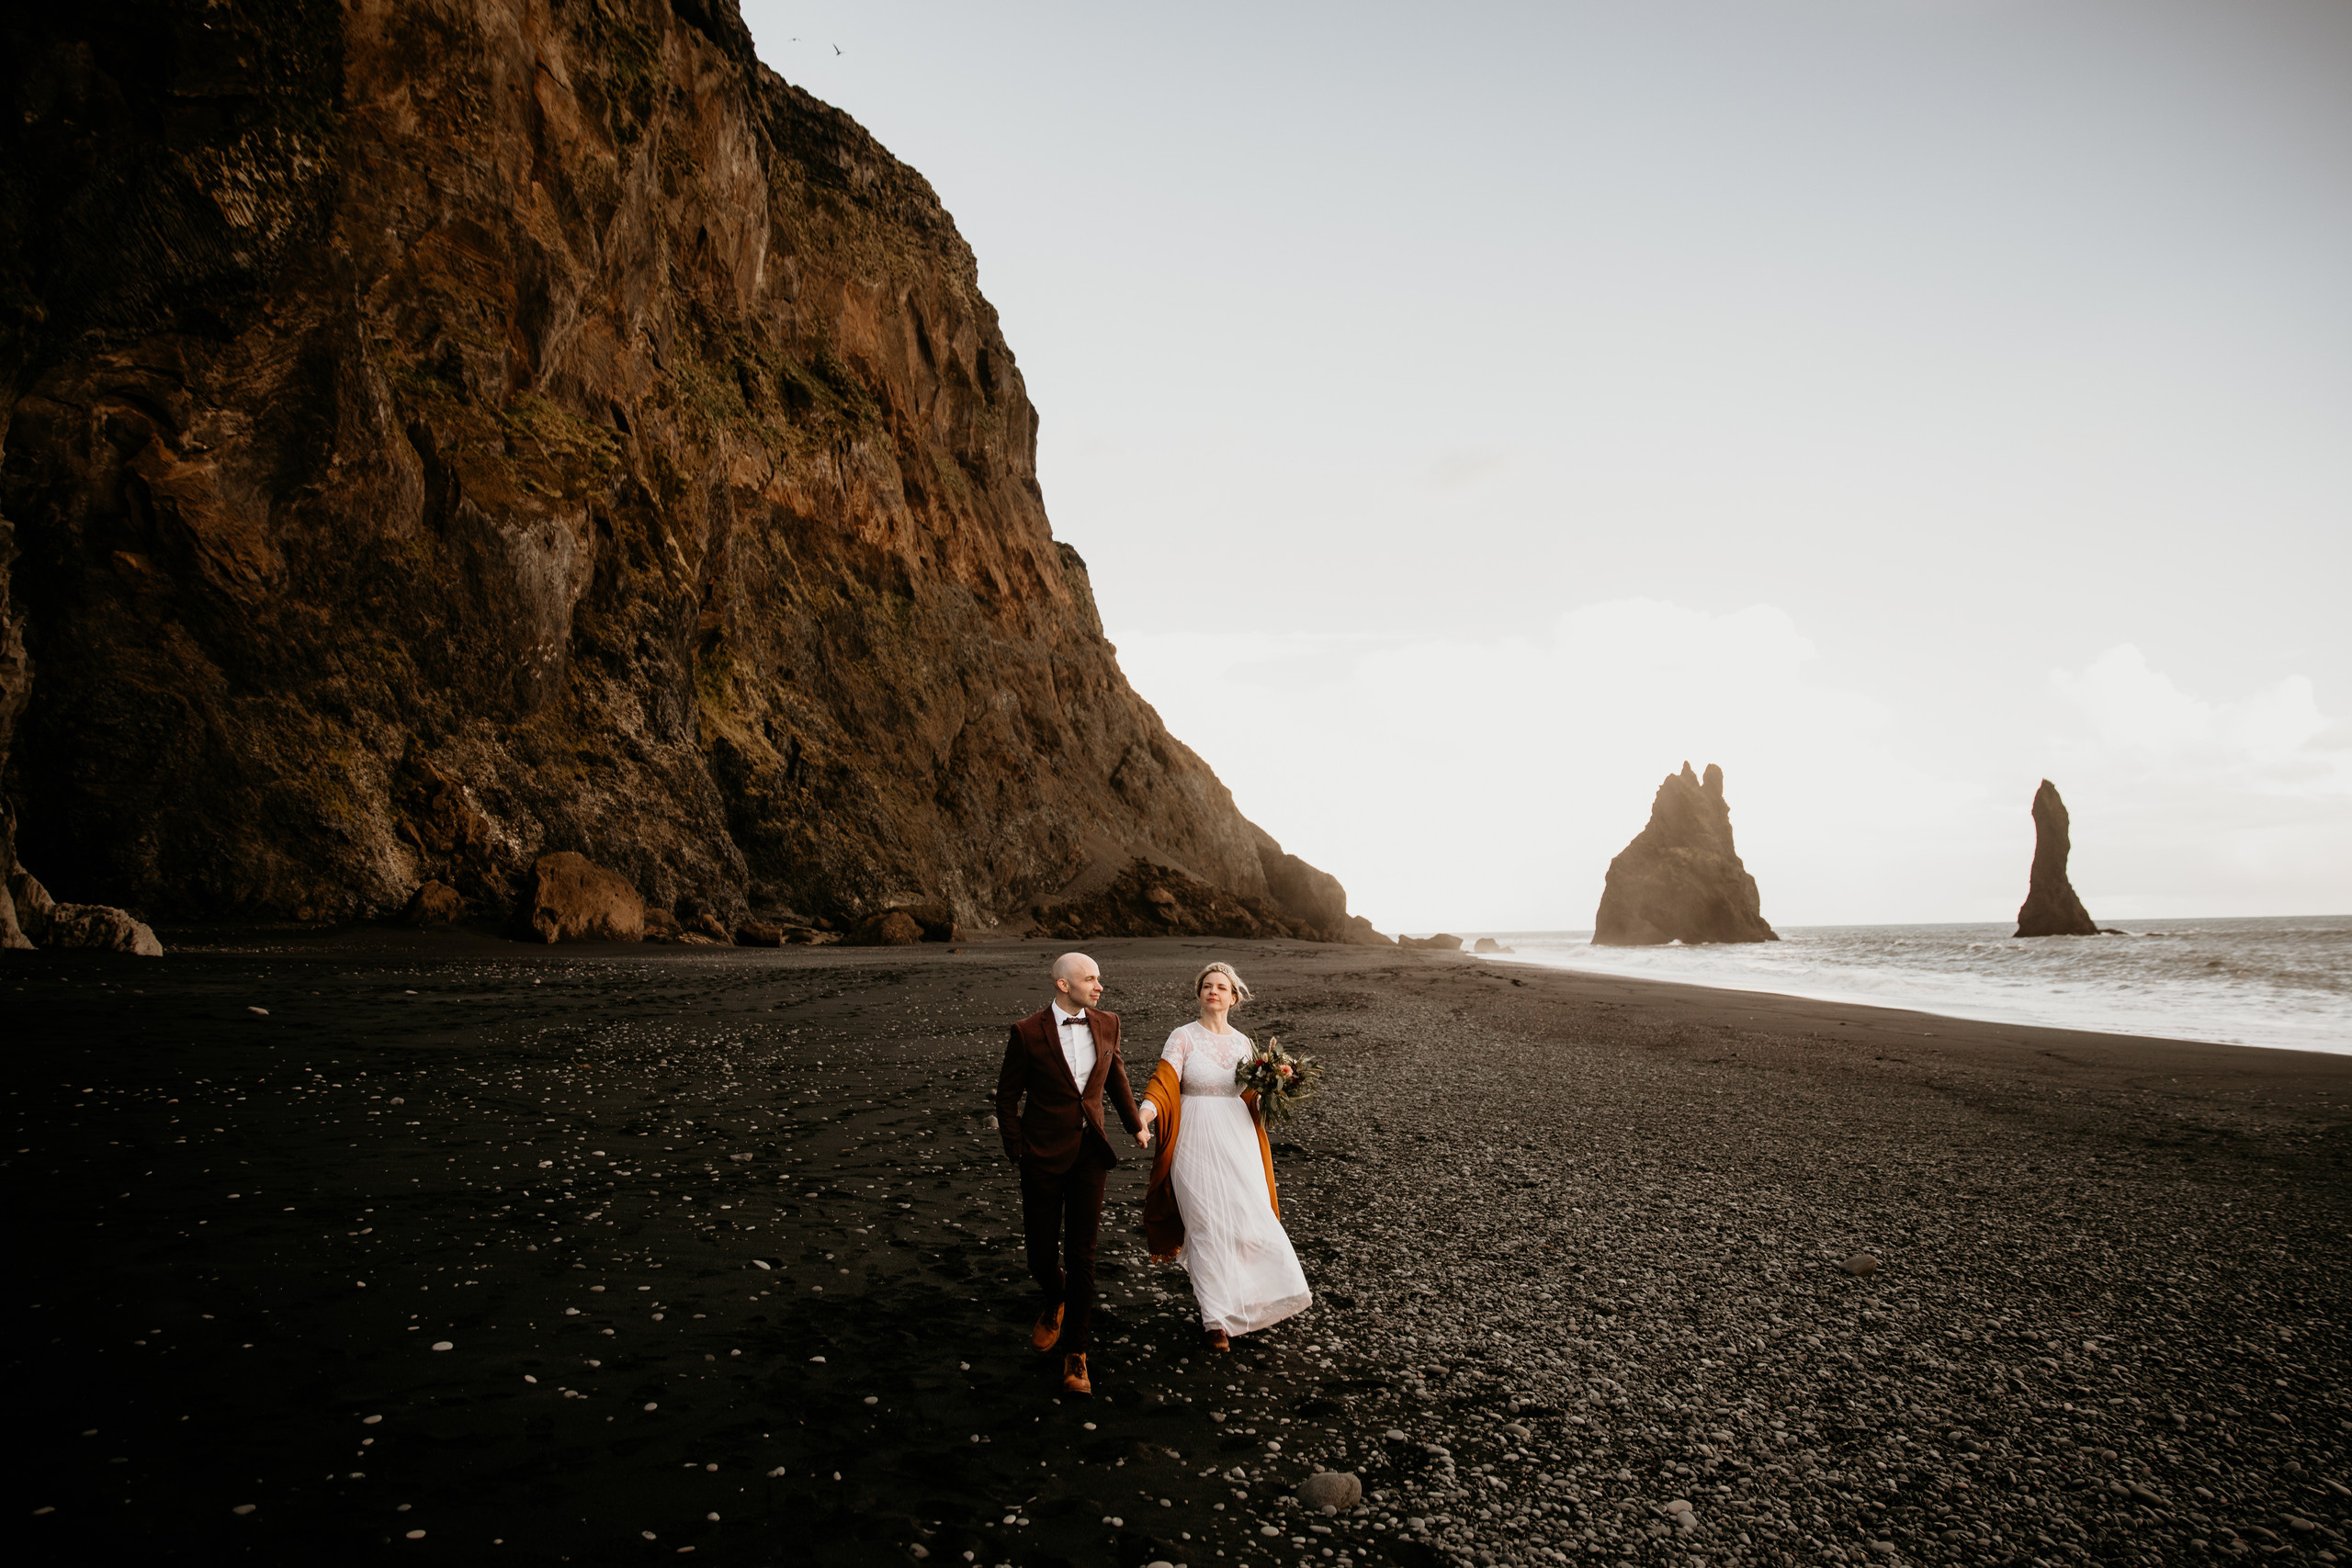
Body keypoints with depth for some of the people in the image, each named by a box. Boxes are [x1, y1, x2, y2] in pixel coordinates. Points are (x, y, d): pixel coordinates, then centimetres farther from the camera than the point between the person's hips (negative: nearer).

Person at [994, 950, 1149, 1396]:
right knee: (1042, 1253, 7)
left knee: (1082, 1255, 1)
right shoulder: (1027, 1033, -11)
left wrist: (1136, 1124, 22)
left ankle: (1075, 1353, 13)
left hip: (1090, 1155, 2)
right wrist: (1017, 1153, -3)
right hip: (1043, 1158, -2)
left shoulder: (1106, 1024, 1)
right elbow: (1007, 1096, -2)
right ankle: (1055, 1304, 42)